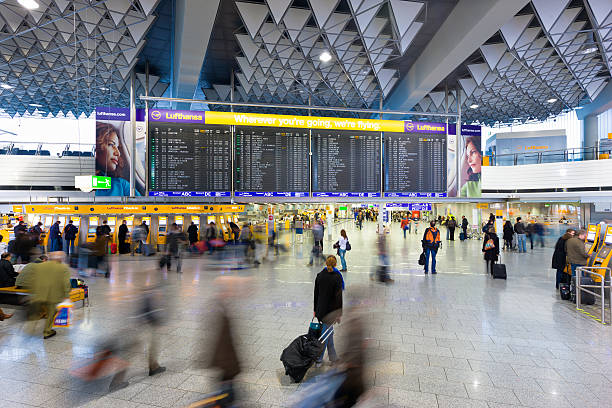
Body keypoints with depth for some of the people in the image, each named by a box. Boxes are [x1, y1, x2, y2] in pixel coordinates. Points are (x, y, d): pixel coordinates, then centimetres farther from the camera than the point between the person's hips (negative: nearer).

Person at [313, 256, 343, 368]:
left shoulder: (319, 275, -2)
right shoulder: (337, 277, -16)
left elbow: (316, 294, 3)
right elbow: (338, 296, -15)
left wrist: (315, 310, 13)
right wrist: (338, 314, -7)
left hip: (320, 309, 5)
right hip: (330, 310, -4)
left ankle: (333, 357, 29)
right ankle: (318, 359, 14)